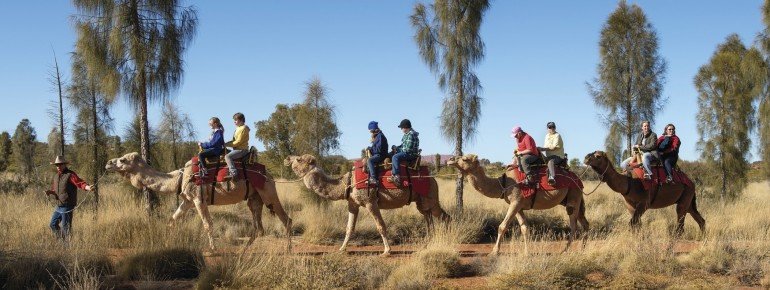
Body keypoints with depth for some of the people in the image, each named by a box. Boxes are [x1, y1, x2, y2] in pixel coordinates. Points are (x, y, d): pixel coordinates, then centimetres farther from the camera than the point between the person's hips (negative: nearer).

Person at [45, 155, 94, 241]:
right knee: (53, 224, 15)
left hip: (67, 206, -9)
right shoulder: (56, 176, 15)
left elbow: (80, 183, -23)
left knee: (65, 227, -5)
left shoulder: (70, 175, -11)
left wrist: (88, 187, -43)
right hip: (59, 206, 9)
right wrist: (50, 192, 0)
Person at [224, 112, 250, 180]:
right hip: (238, 149, 11)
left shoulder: (243, 128, -13)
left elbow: (238, 142, -18)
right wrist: (226, 143, 6)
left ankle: (233, 173, -36)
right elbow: (234, 141, 21)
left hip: (241, 149, -11)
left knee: (227, 156, -26)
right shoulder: (238, 128, 18)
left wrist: (227, 144, -12)